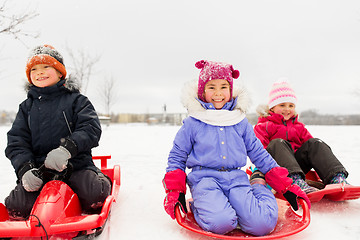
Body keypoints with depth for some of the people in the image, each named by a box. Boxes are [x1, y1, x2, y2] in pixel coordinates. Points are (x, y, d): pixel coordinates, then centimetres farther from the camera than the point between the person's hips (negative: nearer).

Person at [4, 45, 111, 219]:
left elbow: (91, 129, -9)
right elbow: (16, 142, 8)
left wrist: (67, 149, -27)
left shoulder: (75, 100, 7)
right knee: (18, 205, -20)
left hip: (76, 165, -3)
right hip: (38, 167, 3)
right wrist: (25, 169, -13)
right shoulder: (27, 107, 17)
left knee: (94, 194, -28)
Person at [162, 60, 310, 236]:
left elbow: (259, 154, 17)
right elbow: (177, 157, 9)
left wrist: (286, 186, 15)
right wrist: (175, 192, -1)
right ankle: (199, 206, 3)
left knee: (262, 224, -22)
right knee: (221, 222, -32)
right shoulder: (192, 123, 3)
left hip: (236, 178, 3)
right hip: (205, 178, -2)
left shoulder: (241, 122, 11)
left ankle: (258, 186, 10)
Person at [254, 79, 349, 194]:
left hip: (298, 164, 5)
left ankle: (337, 178, -35)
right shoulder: (263, 126, 8)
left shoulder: (299, 127, 25)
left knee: (314, 143, -15)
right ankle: (296, 181, -55)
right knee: (277, 143, -32)